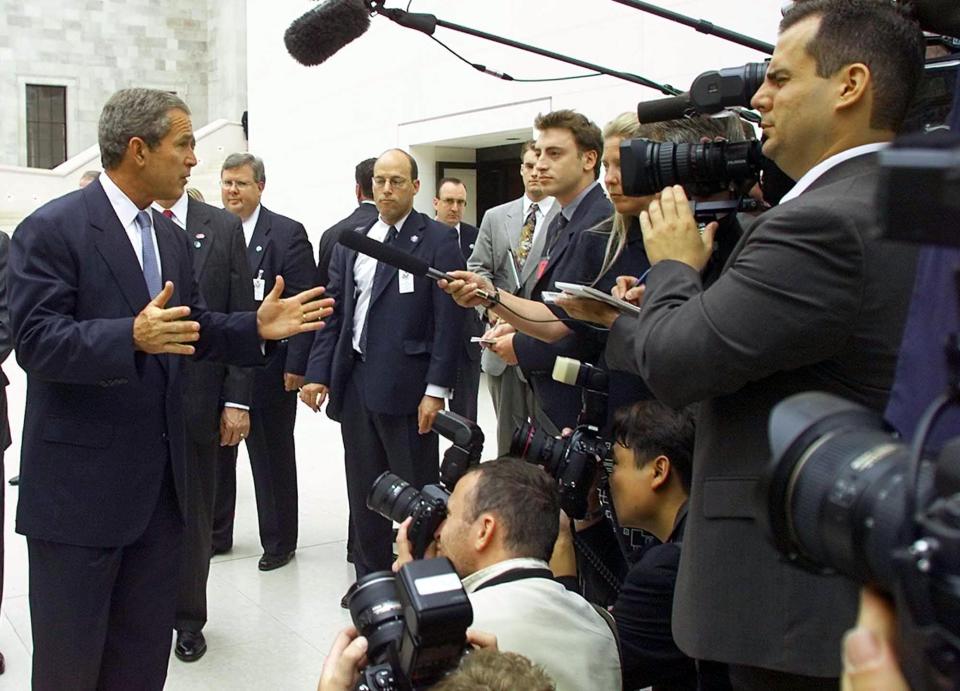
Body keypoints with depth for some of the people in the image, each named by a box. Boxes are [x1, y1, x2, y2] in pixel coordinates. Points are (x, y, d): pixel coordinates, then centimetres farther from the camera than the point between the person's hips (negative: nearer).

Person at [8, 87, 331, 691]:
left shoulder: (171, 238, 12)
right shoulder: (52, 229, -12)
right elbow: (35, 341, -20)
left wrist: (256, 328, -2)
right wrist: (132, 337, -35)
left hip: (160, 477, 7)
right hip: (81, 478, -7)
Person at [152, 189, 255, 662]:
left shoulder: (223, 228, 2)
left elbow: (241, 319, 1)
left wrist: (237, 399, -4)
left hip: (197, 397, 0)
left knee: (193, 513, 11)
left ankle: (188, 618, 27)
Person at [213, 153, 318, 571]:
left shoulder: (287, 234, -6)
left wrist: (296, 365, -13)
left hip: (267, 369, -4)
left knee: (272, 458, 8)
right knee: (214, 454, 14)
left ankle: (279, 541, 22)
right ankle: (215, 534, 30)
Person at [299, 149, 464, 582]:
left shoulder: (437, 241, -4)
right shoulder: (351, 241, 12)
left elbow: (448, 321, -9)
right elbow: (334, 311, 12)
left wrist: (436, 389, -14)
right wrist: (318, 373, 3)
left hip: (406, 384, -5)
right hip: (355, 380, 5)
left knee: (416, 492, 3)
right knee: (363, 489, 13)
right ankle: (370, 575, 26)